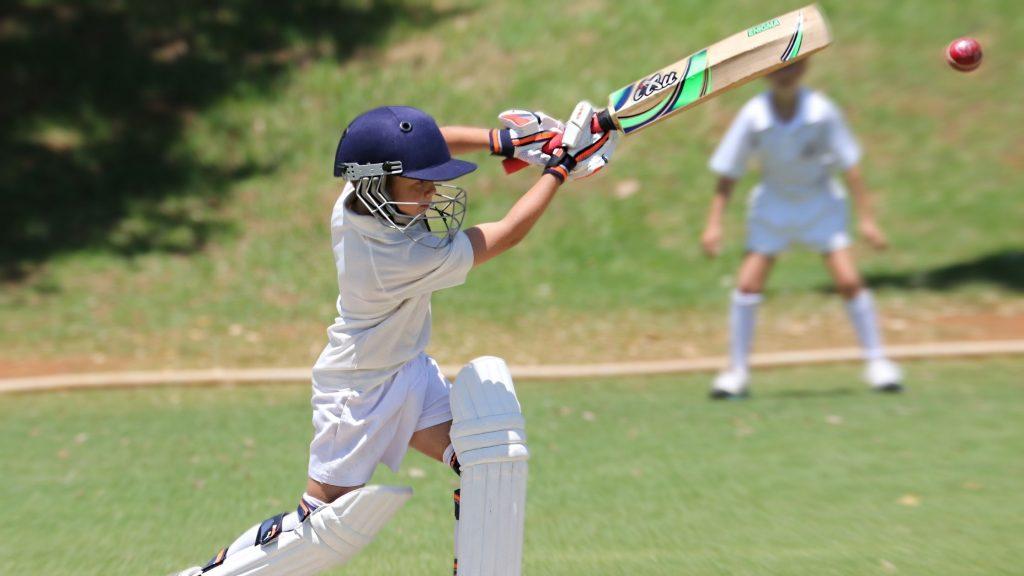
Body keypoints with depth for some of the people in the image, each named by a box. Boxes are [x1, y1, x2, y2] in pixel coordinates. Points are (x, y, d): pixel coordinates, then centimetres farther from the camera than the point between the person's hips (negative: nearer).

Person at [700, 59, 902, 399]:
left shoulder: (822, 112, -20)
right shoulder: (753, 117, -18)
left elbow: (850, 166, -12)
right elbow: (727, 174, -11)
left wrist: (866, 218, -13)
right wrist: (714, 224, -17)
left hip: (821, 201, -1)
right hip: (773, 203, 1)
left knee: (848, 280, -12)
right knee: (748, 284, -10)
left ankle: (876, 362, 4)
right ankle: (737, 372, 2)